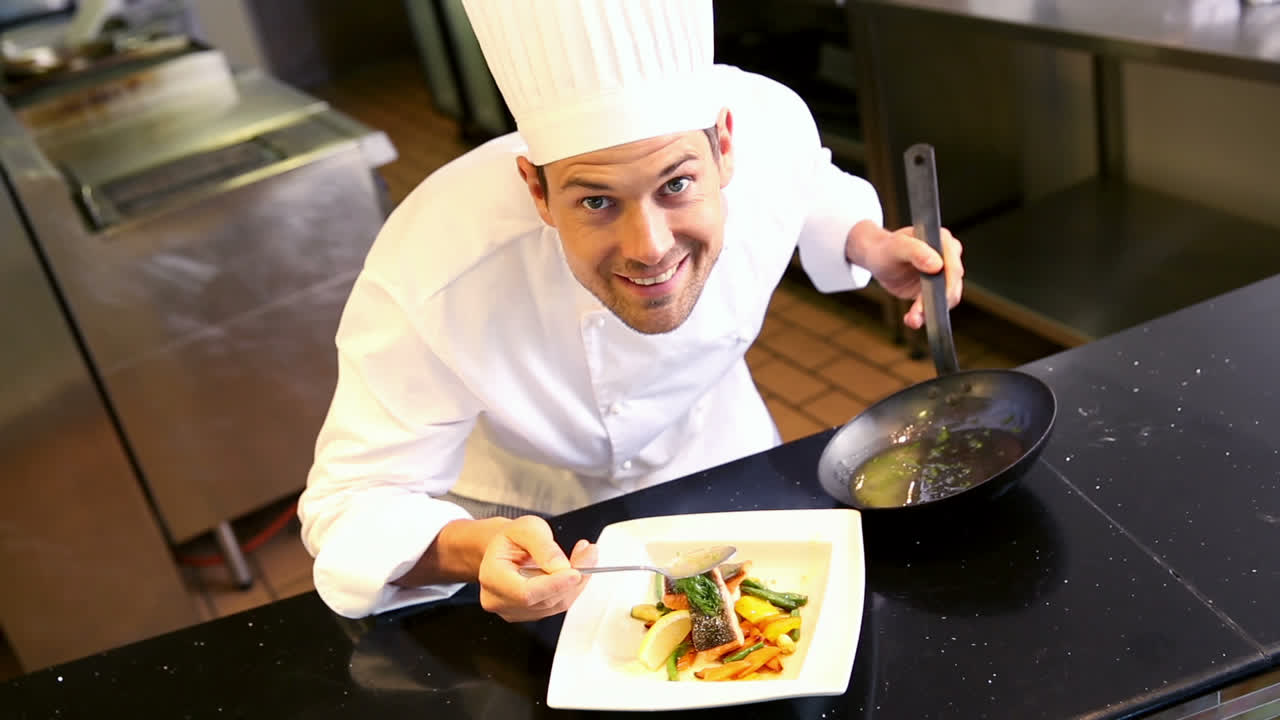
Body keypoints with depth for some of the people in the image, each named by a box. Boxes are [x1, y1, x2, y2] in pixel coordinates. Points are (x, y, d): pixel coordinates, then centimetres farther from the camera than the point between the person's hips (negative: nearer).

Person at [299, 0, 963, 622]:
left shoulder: (771, 122, -29)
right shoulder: (432, 285, -42)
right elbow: (354, 507, -31)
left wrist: (868, 241, -21)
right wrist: (473, 549, -51)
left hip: (716, 451, 2)